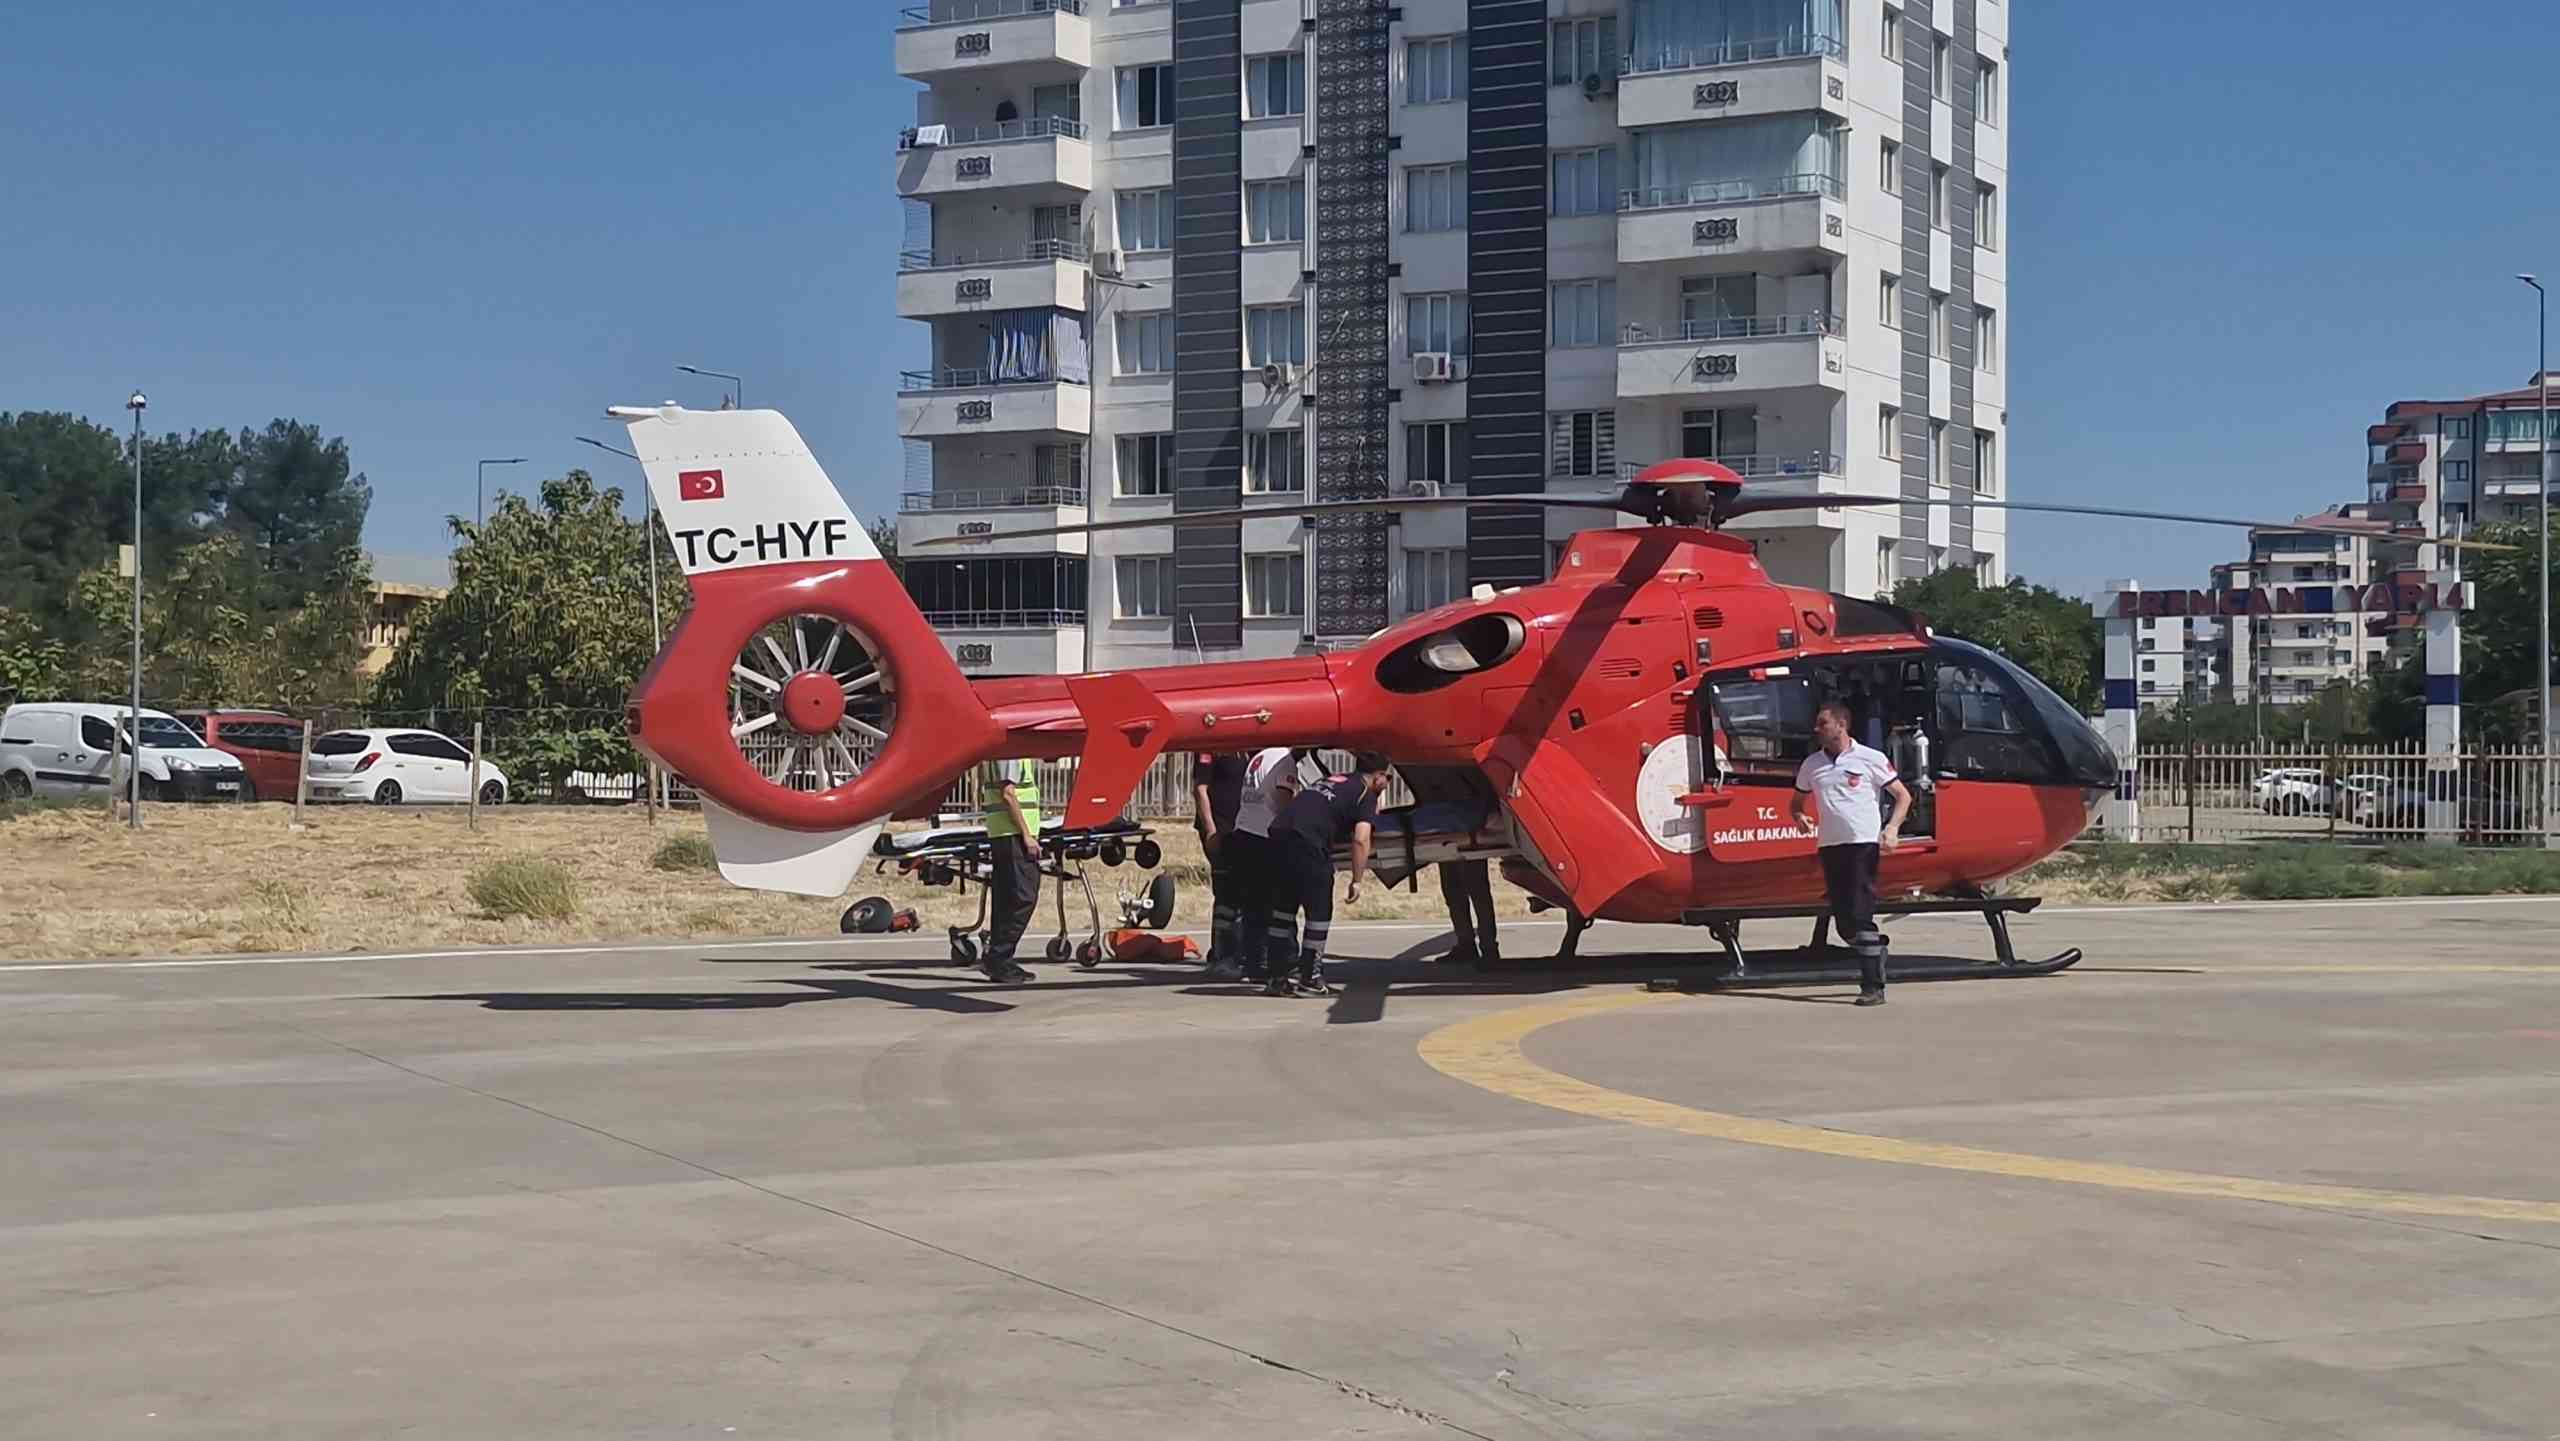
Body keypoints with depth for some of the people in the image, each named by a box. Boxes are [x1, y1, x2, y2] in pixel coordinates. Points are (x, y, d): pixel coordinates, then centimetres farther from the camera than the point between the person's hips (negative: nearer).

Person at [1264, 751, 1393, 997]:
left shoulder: (1328, 781, 31)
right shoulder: (1366, 795, 9)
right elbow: (1360, 840, -3)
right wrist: (1356, 881, -1)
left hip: (1279, 831, 7)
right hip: (1307, 841, -7)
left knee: (1283, 908, 17)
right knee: (1319, 911, 6)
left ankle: (1277, 978, 20)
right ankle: (1308, 980, 8)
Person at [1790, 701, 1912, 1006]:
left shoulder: (1870, 759, -1)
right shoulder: (1812, 764, 11)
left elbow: (1903, 795, 2)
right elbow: (1796, 801, 23)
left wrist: (1892, 828, -12)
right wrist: (1798, 816, 1)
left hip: (1863, 843, -5)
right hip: (1829, 844, 5)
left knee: (1861, 917, -11)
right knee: (1843, 921, 6)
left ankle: (1873, 987, -7)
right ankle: (1877, 948, 31)